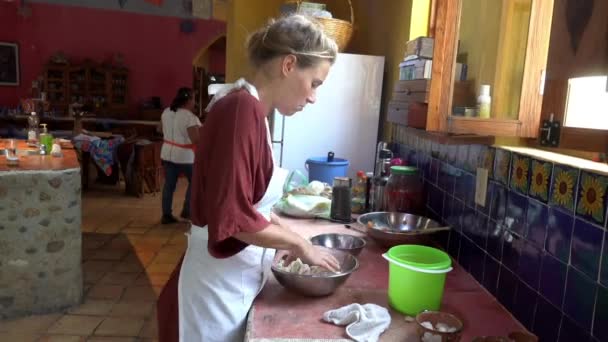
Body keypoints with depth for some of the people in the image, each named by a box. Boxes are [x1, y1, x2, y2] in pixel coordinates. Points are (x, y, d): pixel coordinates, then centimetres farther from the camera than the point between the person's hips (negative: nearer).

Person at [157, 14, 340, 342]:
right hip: (218, 287, -9)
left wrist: (291, 239, 10)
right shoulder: (242, 107, -22)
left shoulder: (249, 109, 6)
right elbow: (232, 216, -25)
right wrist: (300, 244, -13)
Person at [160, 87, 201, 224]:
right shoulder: (190, 117, -19)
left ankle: (166, 215, 14)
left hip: (167, 153, 7)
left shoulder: (166, 112, 4)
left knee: (169, 184, 10)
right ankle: (187, 211, 15)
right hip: (185, 156, -6)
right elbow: (196, 139, -23)